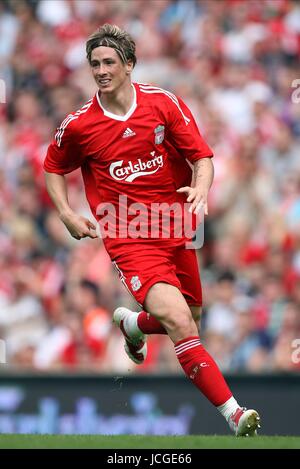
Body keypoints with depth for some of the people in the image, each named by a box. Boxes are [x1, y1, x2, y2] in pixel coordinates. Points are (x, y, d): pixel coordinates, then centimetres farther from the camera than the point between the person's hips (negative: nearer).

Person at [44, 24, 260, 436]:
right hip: (129, 239, -3)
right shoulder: (79, 125, -2)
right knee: (177, 320, -23)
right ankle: (234, 414, -23)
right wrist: (67, 213, 1)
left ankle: (133, 323, 52)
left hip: (177, 230, 4)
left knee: (188, 320, 17)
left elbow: (202, 156, -1)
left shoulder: (164, 104, -2)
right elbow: (53, 169, 16)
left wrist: (201, 187, -23)